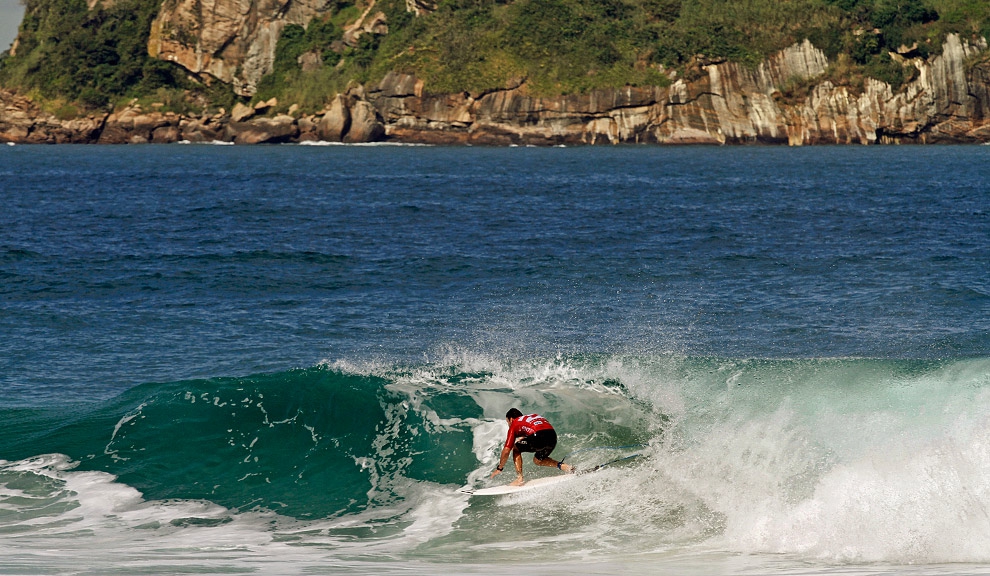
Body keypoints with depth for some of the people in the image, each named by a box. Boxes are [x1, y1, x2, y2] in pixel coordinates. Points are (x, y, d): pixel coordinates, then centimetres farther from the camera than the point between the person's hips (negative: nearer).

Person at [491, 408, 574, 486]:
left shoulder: (514, 424, 18)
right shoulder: (534, 416, 35)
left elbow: (507, 450, 14)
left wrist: (499, 468, 25)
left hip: (538, 438, -6)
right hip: (553, 436, 6)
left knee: (516, 449, 20)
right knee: (537, 460, 29)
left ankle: (519, 478, 9)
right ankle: (561, 465, 8)